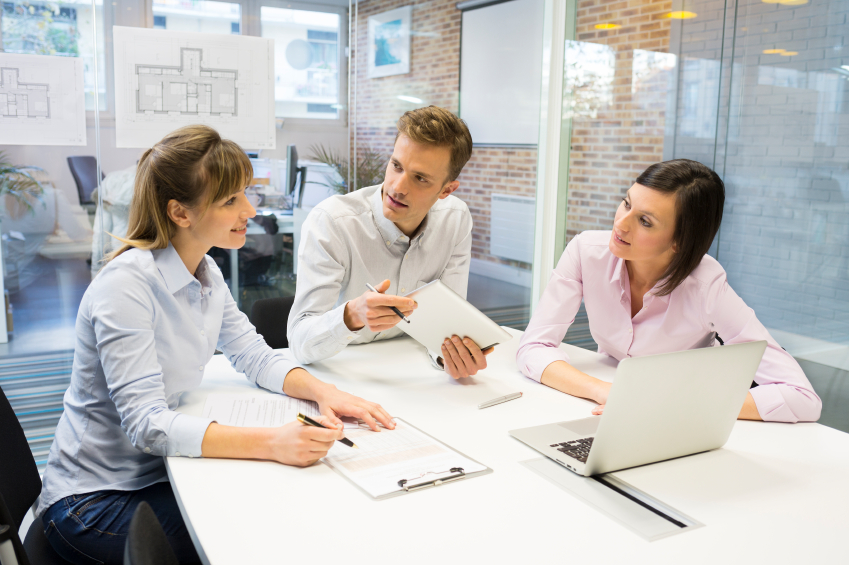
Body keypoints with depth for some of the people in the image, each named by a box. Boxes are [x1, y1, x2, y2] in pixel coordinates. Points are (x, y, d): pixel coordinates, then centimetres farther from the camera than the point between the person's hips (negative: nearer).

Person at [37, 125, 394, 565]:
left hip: (157, 472, 7)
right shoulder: (126, 284, -24)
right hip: (93, 501, -7)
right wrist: (271, 443, -41)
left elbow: (255, 357, 6)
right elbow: (146, 424, -30)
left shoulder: (207, 273, 1)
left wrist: (322, 392, -13)